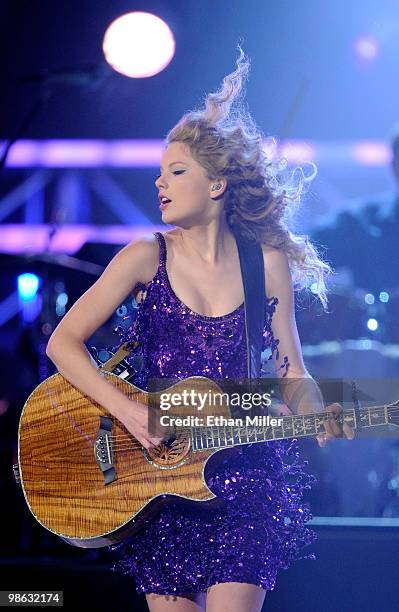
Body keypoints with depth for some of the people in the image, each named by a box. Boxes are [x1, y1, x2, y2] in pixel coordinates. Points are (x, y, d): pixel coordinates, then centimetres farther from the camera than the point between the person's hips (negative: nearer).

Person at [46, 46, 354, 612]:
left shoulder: (267, 262, 2)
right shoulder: (148, 257, -1)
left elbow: (289, 368, 6)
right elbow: (64, 342, -6)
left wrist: (318, 418, -14)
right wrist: (127, 411, -17)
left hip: (242, 468, 0)